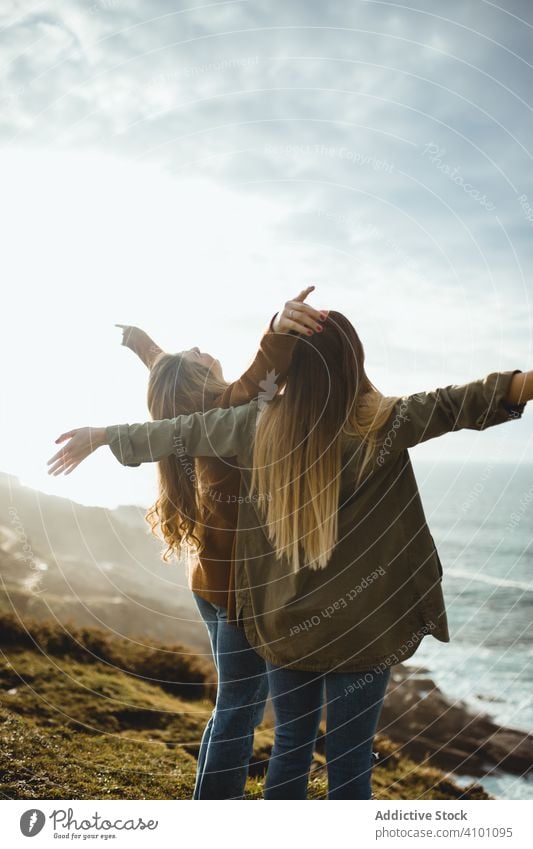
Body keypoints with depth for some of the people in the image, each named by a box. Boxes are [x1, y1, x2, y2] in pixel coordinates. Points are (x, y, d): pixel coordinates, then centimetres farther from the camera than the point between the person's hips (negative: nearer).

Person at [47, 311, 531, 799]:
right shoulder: (378, 425, -15)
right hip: (358, 627, -3)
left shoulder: (258, 424, -4)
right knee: (349, 763, 10)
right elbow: (451, 405, -27)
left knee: (291, 746, 21)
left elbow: (180, 431, 6)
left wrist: (102, 436, 19)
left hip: (283, 621, 4)